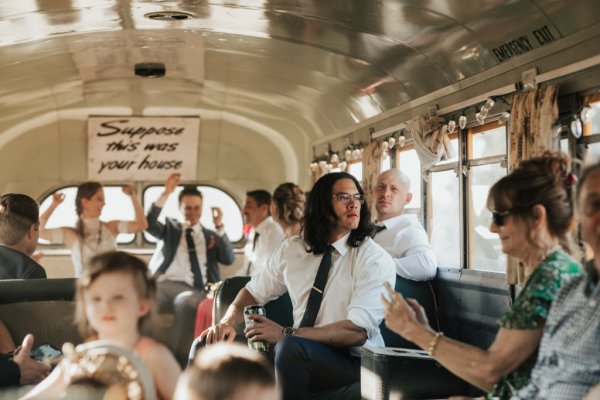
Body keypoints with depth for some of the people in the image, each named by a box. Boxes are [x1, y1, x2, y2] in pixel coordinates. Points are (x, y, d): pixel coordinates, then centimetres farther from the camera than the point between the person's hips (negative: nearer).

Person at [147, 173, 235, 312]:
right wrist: (166, 194, -8)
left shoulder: (212, 236, 21)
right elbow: (149, 224, 0)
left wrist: (220, 227, -3)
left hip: (196, 290, 0)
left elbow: (229, 260, 6)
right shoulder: (170, 228, 20)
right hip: (166, 285, 0)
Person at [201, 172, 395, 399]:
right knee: (211, 344, -8)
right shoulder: (292, 249, 5)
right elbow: (254, 292, 14)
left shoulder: (375, 259, -12)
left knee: (291, 346, -35)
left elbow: (358, 332, -21)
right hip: (297, 353, 5)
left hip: (353, 360, -5)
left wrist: (286, 334, -26)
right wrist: (228, 322, -8)